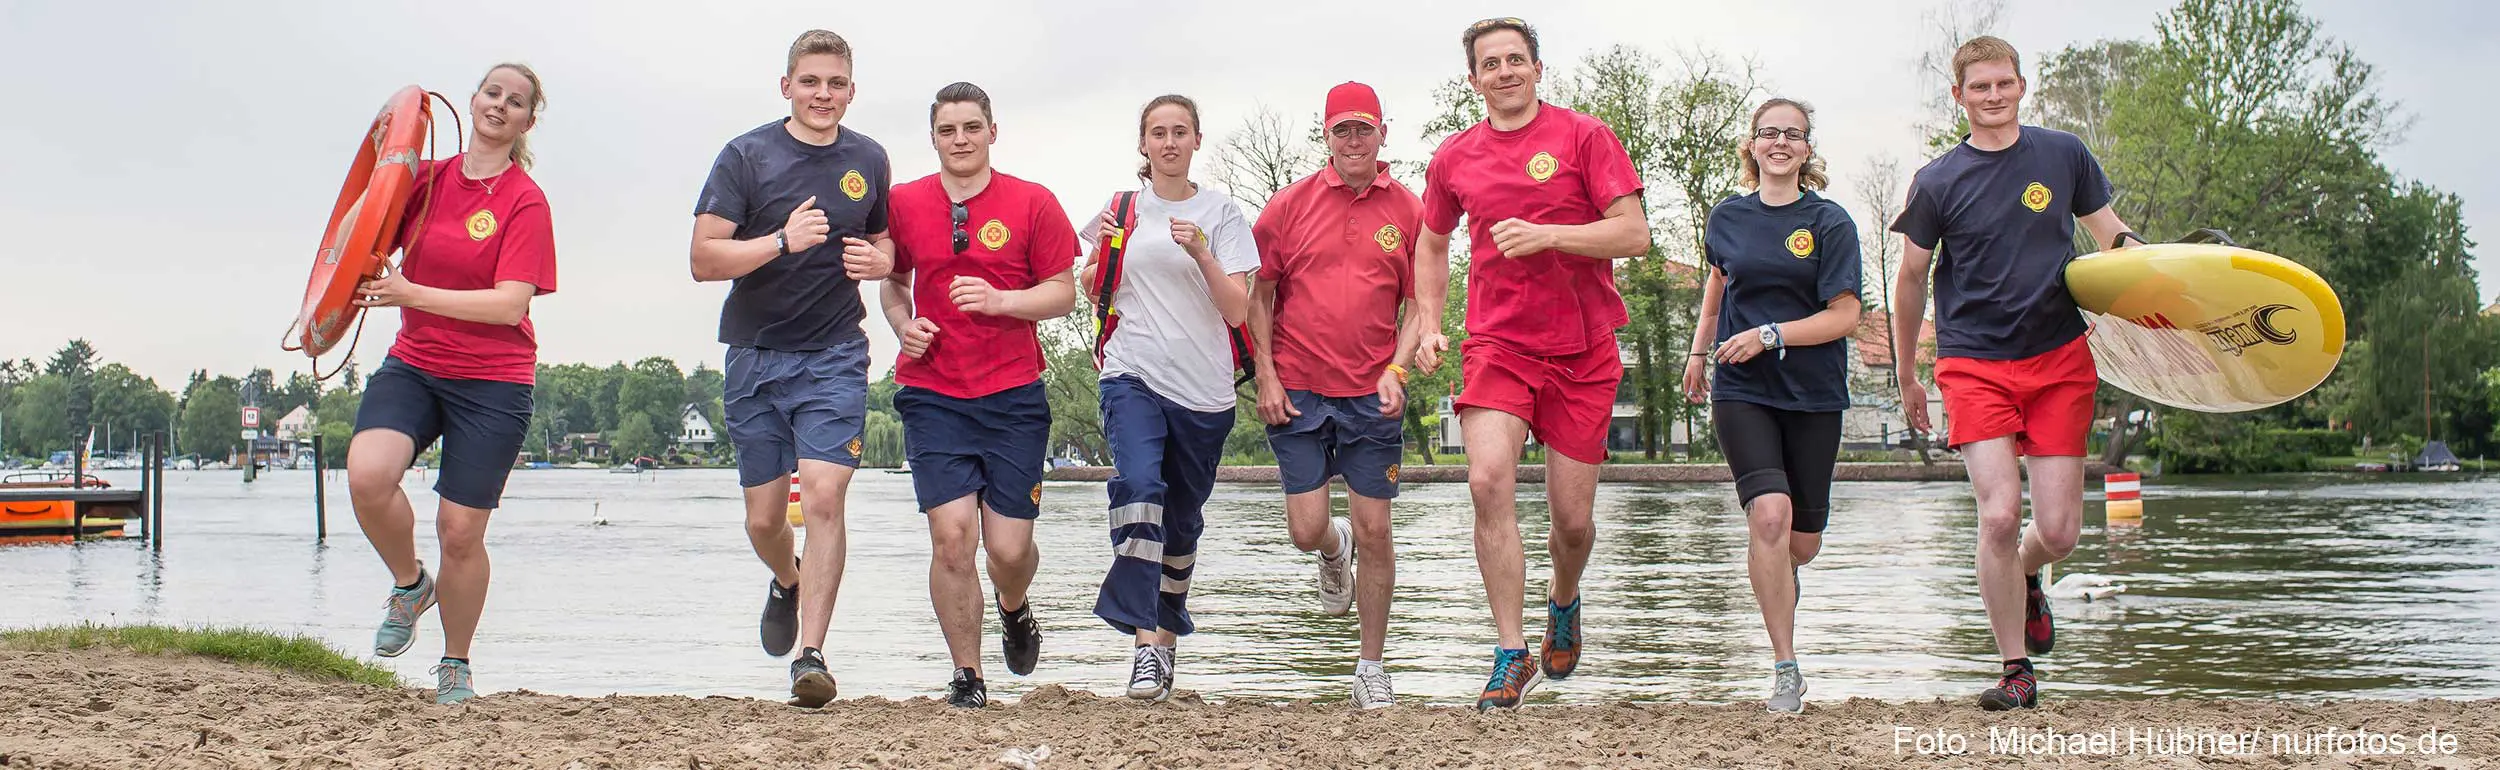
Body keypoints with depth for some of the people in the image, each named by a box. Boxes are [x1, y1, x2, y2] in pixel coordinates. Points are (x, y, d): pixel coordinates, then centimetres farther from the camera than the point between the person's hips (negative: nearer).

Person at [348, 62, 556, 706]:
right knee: (367, 476, -24)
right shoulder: (427, 179, 6)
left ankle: (456, 663, 25)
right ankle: (409, 583, 7)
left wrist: (412, 294, -21)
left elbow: (509, 304, -16)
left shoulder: (526, 200, -8)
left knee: (460, 531, 0)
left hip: (492, 379, -3)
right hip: (413, 363, 4)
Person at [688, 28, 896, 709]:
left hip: (834, 357, 0)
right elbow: (703, 258, -10)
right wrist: (781, 241, -25)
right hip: (754, 356, 0)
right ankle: (787, 584, 43)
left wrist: (880, 261, -2)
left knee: (824, 498, -15)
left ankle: (811, 655, -12)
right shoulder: (746, 156, -3)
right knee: (764, 516, 8)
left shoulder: (868, 160, 7)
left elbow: (884, 241, 23)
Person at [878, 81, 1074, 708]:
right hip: (933, 394, 1)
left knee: (1010, 547, -1)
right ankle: (967, 679, 5)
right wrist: (904, 325, 1)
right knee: (951, 536, -10)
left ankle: (1014, 610, 37)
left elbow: (1063, 292, 1)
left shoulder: (1033, 204, -1)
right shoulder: (903, 204, 6)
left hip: (1014, 396, -1)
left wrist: (999, 300, -15)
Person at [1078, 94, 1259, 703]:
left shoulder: (1222, 214, 6)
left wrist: (1201, 252, -14)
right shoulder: (1121, 210, 10)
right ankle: (1145, 643, -30)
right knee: (1138, 484, -25)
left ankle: (1167, 636, 28)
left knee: (1182, 521, 9)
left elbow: (1237, 311, 0)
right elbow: (1093, 292, 20)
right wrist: (1100, 256, -2)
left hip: (1204, 388, 1)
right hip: (1133, 377, -1)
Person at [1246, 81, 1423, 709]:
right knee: (1307, 531, -2)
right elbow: (1260, 296, 6)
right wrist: (1266, 377, -2)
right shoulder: (1291, 204, 2)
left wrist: (1397, 369, -9)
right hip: (1297, 393, 0)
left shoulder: (1409, 211, 3)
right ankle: (1335, 550, 37)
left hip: (1373, 396, 0)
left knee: (1374, 533, 0)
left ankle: (1371, 668, 14)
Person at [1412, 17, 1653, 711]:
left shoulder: (1583, 135, -3)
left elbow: (1634, 235, -9)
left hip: (1583, 351, -1)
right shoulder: (1454, 157, 7)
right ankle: (1513, 656, -14)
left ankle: (1563, 601, 40)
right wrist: (1428, 326, 10)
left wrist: (1545, 234, -21)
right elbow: (1432, 243, 23)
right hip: (1496, 344, 1)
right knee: (1489, 480, -22)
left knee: (1573, 516, 4)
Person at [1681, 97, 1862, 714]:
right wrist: (1699, 351, 25)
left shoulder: (1829, 222, -4)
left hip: (1813, 394, 0)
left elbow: (1844, 315, -8)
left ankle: (1774, 577, 46)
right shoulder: (1728, 217, 4)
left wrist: (1769, 335, -17)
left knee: (1803, 540, 6)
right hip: (1741, 390, 0)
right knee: (1770, 513, -20)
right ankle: (1786, 670, -14)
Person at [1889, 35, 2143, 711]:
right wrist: (1907, 376, 14)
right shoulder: (1938, 182, 1)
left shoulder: (2063, 154, 5)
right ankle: (2017, 672, 0)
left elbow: (2110, 233, 15)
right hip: (1975, 365, -1)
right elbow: (1912, 279, 10)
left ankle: (2023, 578, 34)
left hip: (2060, 358, 2)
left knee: (2058, 531, -4)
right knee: (1999, 516, -15)